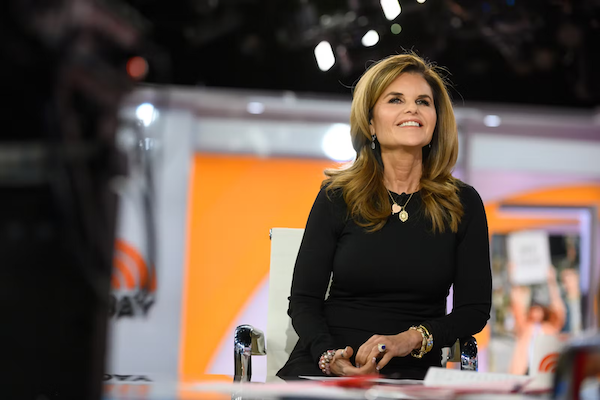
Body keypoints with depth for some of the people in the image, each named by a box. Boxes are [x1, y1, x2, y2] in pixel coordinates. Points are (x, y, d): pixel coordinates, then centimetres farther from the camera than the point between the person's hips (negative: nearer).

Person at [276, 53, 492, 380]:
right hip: (324, 369, 0)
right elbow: (303, 301, 3)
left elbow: (474, 309, 6)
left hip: (411, 371, 1)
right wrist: (329, 357, -16)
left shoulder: (463, 204, 6)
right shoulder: (337, 197, 4)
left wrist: (411, 339, -11)